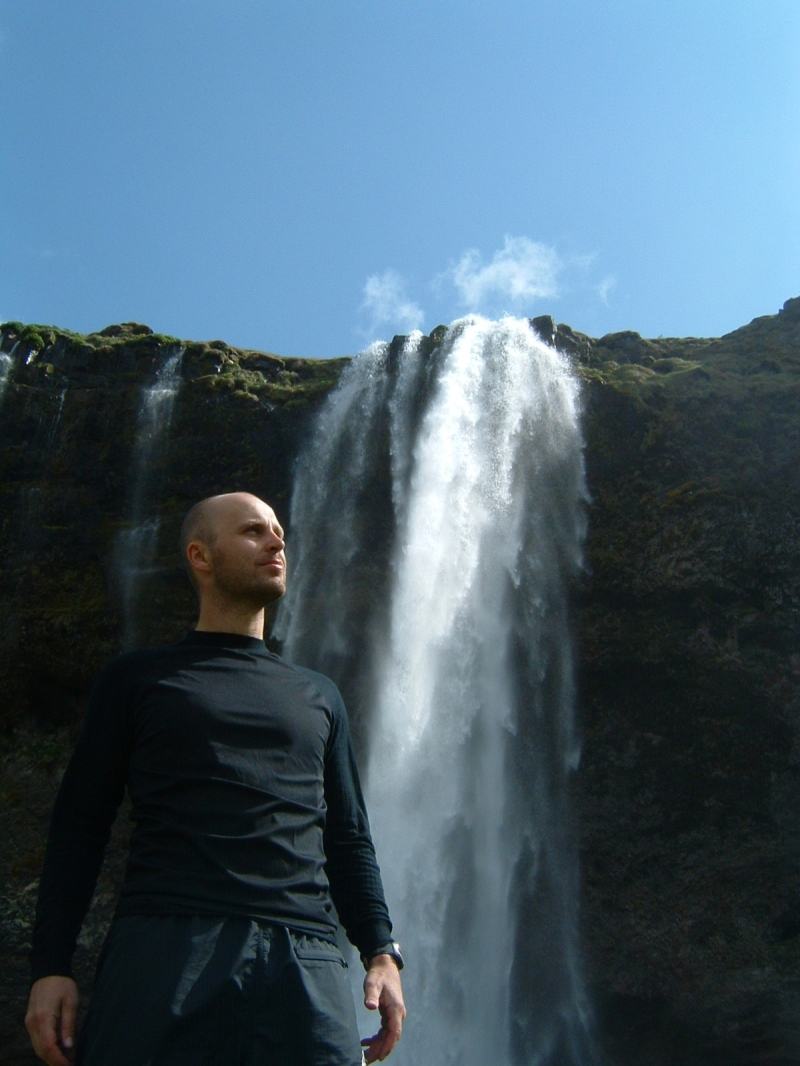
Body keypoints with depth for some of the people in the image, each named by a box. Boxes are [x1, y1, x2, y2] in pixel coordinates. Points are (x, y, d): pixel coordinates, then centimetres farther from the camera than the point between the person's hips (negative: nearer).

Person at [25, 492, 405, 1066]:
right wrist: (51, 966, 0)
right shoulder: (138, 677, 15)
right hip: (164, 948, -2)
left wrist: (381, 951, 7)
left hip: (305, 962, 3)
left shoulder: (319, 696, 24)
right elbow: (79, 823, 9)